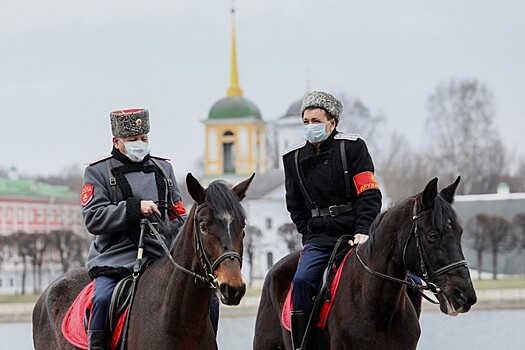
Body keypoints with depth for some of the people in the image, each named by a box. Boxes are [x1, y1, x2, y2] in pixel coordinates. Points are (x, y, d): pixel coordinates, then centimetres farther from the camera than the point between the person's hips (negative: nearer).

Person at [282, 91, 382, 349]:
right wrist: (310, 235, 8)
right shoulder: (293, 158, 11)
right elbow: (295, 206, 20)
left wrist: (363, 231, -16)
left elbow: (369, 194, -5)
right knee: (302, 280, -21)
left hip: (355, 233, -2)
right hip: (319, 238, 2)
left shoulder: (353, 147, 0)